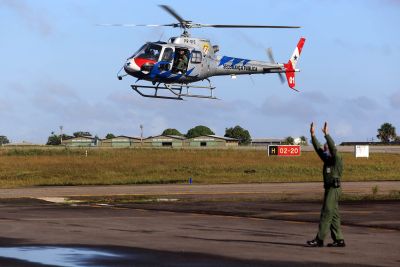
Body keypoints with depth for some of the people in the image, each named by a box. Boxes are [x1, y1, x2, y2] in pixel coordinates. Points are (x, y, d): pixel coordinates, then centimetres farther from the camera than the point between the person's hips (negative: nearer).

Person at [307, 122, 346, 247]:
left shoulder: (337, 159, -7)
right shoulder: (327, 160, 16)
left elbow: (333, 148, -23)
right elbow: (318, 148, 14)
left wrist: (326, 134, -26)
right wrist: (313, 134, 7)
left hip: (334, 189, -9)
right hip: (328, 189, 9)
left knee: (326, 214, -10)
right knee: (333, 215, 7)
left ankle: (319, 239, -11)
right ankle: (339, 240, 7)